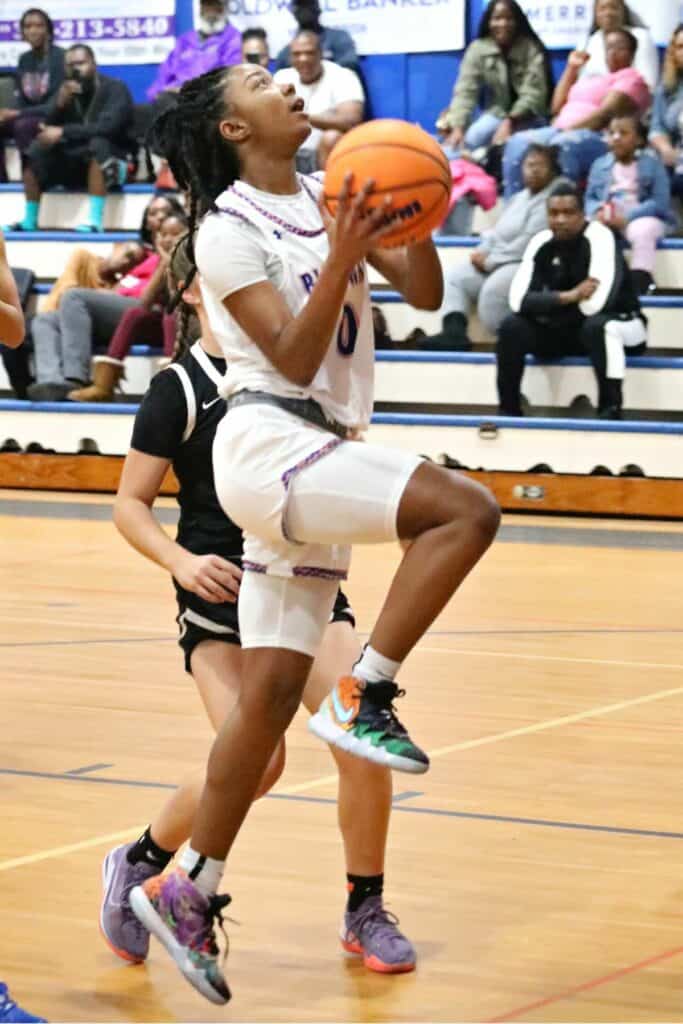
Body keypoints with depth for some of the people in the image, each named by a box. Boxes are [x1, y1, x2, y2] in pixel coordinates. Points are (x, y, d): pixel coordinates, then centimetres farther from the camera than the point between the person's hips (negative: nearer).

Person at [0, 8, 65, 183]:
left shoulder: (59, 57, -13)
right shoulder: (24, 60, 8)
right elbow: (21, 99, 9)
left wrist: (19, 113, -23)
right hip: (30, 116, 7)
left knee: (22, 125, -35)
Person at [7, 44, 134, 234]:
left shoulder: (115, 88, -11)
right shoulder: (66, 90, 5)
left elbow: (108, 128, -26)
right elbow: (48, 128, -3)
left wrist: (63, 132, -26)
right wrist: (60, 103, -21)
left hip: (112, 163, -5)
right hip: (75, 163, 5)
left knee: (98, 143, -36)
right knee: (36, 151, -14)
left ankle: (95, 222, -42)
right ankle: (29, 221, -7)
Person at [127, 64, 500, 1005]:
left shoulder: (331, 197, 13)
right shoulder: (228, 229, -7)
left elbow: (425, 294, 10)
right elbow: (293, 360, -14)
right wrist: (341, 258, -25)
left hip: (317, 454, 7)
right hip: (268, 443, -7)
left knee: (271, 695, 6)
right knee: (466, 510, -25)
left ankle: (187, 892, 13)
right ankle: (363, 698, -17)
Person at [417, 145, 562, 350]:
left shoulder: (550, 200, -9)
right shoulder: (518, 198, 23)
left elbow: (528, 243, -18)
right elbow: (497, 233, 25)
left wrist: (490, 260, -12)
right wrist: (482, 252, 3)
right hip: (496, 264, 10)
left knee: (494, 288, -36)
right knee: (455, 275, -6)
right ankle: (454, 332, -23)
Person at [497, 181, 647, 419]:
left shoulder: (599, 237, -23)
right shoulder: (541, 243, -7)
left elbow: (594, 305, -34)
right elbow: (519, 300, -18)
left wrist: (553, 303, -15)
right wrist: (568, 297, -29)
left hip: (618, 324, -5)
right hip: (566, 329, 5)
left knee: (597, 325, -38)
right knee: (512, 326, -15)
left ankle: (610, 411, -32)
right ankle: (509, 410, -7)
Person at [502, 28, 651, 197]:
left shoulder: (631, 78, 7)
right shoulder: (593, 78, 32)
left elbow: (606, 113, -10)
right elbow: (557, 106, 26)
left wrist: (571, 129, -20)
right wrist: (571, 68, 27)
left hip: (597, 137, -7)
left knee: (562, 146, -41)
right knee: (518, 143, -21)